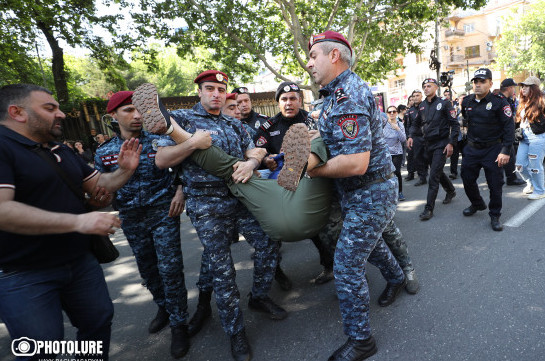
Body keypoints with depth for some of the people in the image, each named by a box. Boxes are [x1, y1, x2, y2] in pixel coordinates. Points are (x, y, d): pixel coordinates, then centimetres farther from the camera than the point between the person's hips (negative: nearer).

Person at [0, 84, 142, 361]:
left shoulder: (62, 152, 11)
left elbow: (99, 185, 17)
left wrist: (124, 171, -4)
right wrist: (77, 221, -31)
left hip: (81, 262, 8)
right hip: (23, 276, -7)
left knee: (99, 321, 17)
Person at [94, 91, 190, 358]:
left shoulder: (158, 140, -4)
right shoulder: (104, 153, 3)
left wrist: (180, 191, -13)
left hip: (163, 212, -3)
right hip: (131, 219, 4)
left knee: (170, 268, -3)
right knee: (147, 269, 17)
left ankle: (178, 323, 14)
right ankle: (163, 307, 41)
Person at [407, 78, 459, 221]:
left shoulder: (444, 103, -7)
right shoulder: (422, 106, 10)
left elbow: (455, 124, -8)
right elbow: (416, 123, 20)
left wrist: (451, 143, -15)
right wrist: (411, 136, 1)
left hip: (441, 144, -6)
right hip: (428, 144, 6)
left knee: (434, 176, -10)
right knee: (438, 172, 20)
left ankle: (429, 208, -7)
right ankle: (451, 191, 46)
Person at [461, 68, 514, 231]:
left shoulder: (499, 102, -11)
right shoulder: (467, 102, 3)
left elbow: (509, 127, -13)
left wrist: (505, 151, -20)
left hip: (493, 150, -4)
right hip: (471, 149, 5)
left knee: (495, 185, 2)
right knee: (467, 179, 12)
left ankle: (495, 216, 18)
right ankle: (477, 204, 38)